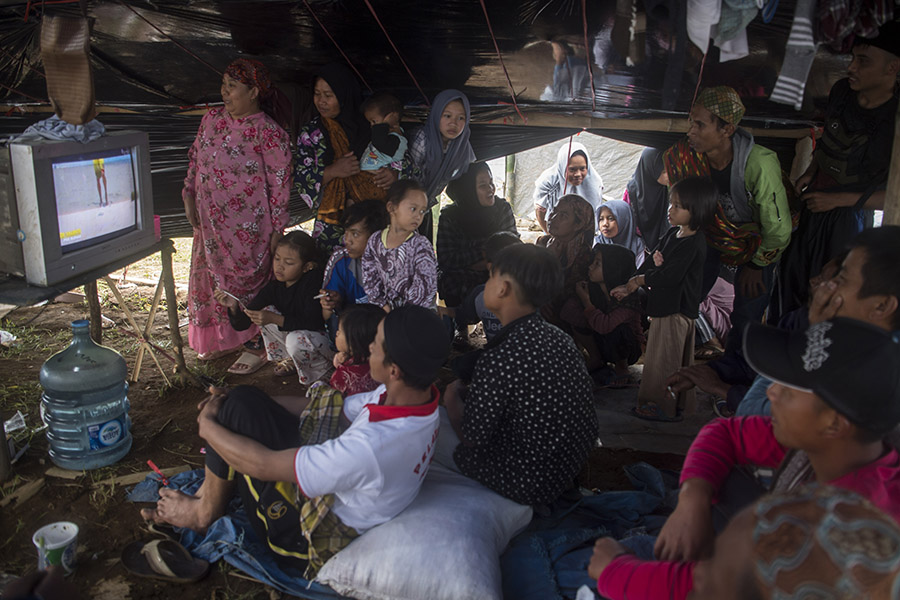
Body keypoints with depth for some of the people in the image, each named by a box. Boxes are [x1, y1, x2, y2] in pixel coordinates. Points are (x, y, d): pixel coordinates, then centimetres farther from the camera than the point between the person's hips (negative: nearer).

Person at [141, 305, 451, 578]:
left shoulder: (370, 447, -39)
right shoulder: (417, 395, -14)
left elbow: (264, 464, -27)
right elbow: (335, 407, -1)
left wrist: (207, 426, -9)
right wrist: (243, 403, 0)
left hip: (311, 539, -8)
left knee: (236, 410, -13)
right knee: (244, 400, 6)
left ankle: (205, 511, 13)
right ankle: (207, 495, 22)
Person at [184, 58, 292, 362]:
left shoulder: (269, 133, -16)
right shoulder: (212, 118, 3)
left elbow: (280, 184, -13)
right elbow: (195, 159, 15)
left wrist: (276, 231, -12)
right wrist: (189, 197, 7)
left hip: (248, 229, -6)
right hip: (210, 224, 7)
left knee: (246, 283, 6)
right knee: (210, 278, 16)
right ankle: (219, 340, 36)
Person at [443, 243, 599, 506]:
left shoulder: (499, 359, -28)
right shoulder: (560, 339, -3)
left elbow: (472, 439, -18)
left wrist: (452, 398, 1)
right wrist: (468, 392, 12)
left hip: (531, 486, -8)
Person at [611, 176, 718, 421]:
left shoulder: (693, 244, -22)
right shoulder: (673, 234, 8)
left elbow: (670, 276, -25)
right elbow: (652, 263, 12)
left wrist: (640, 279, -10)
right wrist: (629, 287, 4)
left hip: (677, 311, -9)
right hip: (666, 306, 9)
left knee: (665, 359, 1)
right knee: (674, 359, 19)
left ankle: (664, 407, 14)